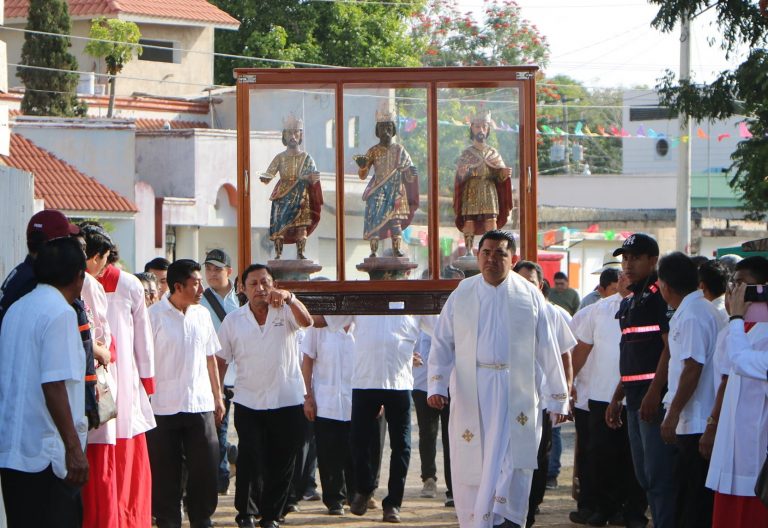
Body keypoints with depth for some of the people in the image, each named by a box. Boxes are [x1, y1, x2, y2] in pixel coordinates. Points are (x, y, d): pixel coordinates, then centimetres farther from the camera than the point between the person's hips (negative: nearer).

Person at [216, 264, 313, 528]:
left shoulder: (285, 312, 1)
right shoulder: (233, 320, 5)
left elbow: (307, 321, -20)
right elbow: (221, 360, 7)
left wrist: (289, 298, -37)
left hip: (287, 401, 0)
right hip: (248, 403, 0)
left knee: (281, 462, 6)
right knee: (250, 461, -3)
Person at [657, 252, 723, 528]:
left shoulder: (691, 317, -16)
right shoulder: (704, 310, 15)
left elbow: (692, 369, -22)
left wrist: (672, 415, -18)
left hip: (696, 423, -10)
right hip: (695, 424, 10)